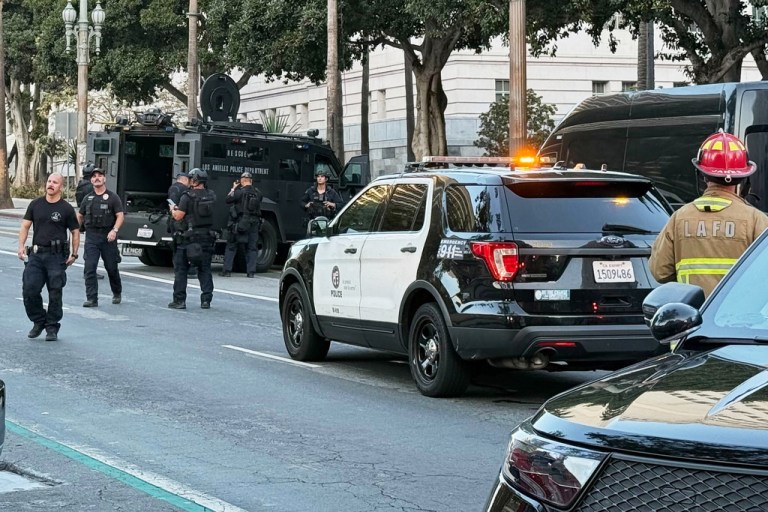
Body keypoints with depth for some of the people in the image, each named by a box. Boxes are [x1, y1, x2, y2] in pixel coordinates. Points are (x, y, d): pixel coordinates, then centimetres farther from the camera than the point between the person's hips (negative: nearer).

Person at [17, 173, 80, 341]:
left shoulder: (66, 209, 2)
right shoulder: (36, 205, 9)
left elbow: (75, 232, 7)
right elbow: (25, 226, 10)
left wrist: (74, 254, -1)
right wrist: (21, 245, -4)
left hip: (57, 256, -2)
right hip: (36, 254, 3)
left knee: (55, 294, 0)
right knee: (29, 291, -3)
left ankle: (52, 328, 11)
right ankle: (39, 321, 17)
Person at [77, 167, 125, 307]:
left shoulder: (112, 197, 2)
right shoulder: (88, 198, 13)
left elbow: (120, 216, -4)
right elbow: (80, 216, 21)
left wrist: (114, 230, -19)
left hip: (107, 236, -2)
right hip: (91, 236, 2)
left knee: (111, 267, 8)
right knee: (90, 267, -10)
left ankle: (117, 293, 31)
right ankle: (92, 299, -11)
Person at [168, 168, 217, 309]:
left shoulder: (187, 197, -13)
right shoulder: (211, 196, 4)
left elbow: (178, 217, -15)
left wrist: (173, 209, 8)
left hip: (188, 238, -5)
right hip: (206, 238, 5)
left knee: (181, 269, 5)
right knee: (205, 270, 11)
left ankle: (179, 300, 2)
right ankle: (206, 300, 8)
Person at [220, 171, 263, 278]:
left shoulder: (240, 192, -11)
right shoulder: (258, 193, 4)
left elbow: (228, 200, -5)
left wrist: (233, 189, 10)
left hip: (240, 222, -4)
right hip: (254, 223, 4)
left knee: (231, 246, 6)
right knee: (252, 248, 10)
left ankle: (227, 270, 3)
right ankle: (251, 272, 5)